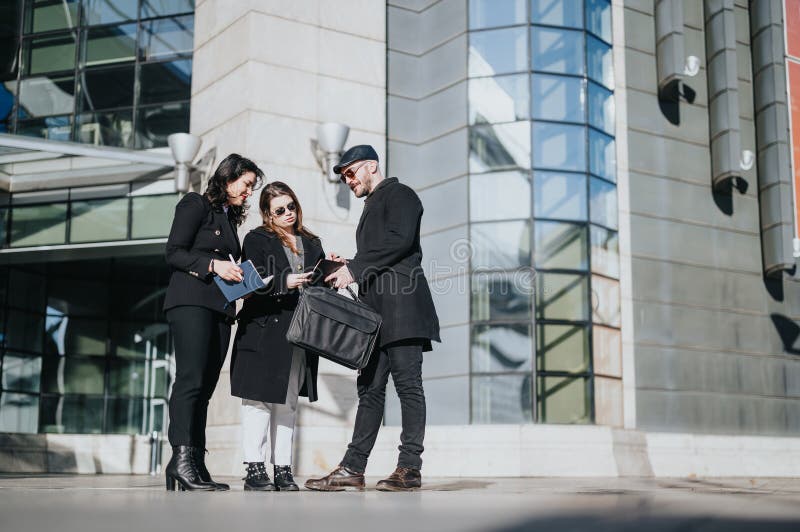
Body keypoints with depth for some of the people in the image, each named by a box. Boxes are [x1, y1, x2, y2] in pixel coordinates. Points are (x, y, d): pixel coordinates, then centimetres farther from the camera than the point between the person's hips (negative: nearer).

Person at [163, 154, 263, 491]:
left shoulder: (230, 218, 27)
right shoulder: (195, 204, 4)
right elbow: (174, 253, -6)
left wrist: (240, 278, 8)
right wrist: (213, 265, -15)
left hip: (220, 309, 8)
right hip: (191, 302, -8)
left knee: (204, 387, 1)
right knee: (191, 378, -19)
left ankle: (194, 466, -2)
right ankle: (182, 458, -24)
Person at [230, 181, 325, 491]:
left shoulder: (312, 244, 21)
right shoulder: (256, 239, 7)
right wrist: (285, 282, -20)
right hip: (264, 329, -4)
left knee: (288, 401, 6)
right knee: (259, 396, -5)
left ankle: (283, 469, 9)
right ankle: (254, 468, -2)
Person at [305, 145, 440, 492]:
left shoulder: (398, 194, 3)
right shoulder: (372, 206, 30)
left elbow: (400, 239, -14)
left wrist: (356, 269, -13)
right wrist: (348, 266, 10)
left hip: (400, 305, -9)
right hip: (377, 312, 9)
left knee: (408, 385, -8)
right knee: (370, 388, 5)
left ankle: (410, 468, -6)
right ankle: (352, 469, 4)